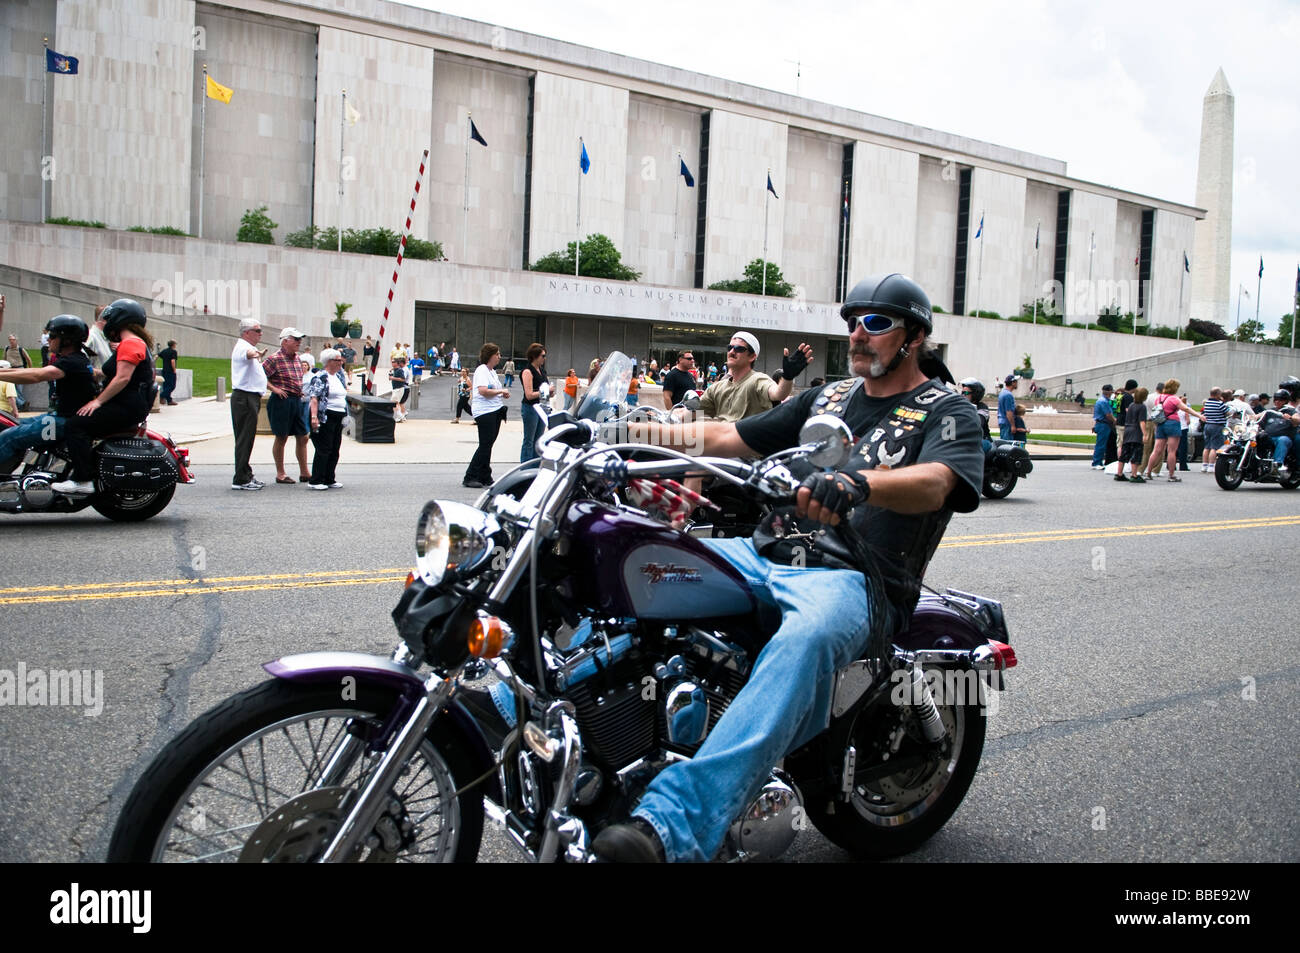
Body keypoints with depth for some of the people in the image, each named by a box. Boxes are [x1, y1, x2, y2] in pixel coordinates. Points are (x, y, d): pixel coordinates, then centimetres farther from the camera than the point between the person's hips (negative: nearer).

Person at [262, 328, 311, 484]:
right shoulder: (275, 359, -11)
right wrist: (274, 388, -17)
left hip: (297, 401, 8)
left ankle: (304, 472, 17)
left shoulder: (297, 358, 13)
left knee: (302, 437, 9)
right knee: (281, 437, 1)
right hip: (281, 401, -8)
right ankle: (280, 474, 11)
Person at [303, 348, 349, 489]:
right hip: (325, 418, -9)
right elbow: (314, 397, -17)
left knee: (334, 450, 10)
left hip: (338, 418, 9)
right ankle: (316, 481, -1)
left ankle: (330, 479, 18)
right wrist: (314, 417, -26)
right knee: (323, 450, -7)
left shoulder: (339, 375, 17)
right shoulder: (320, 377, -9)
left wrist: (345, 416, 20)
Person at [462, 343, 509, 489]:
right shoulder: (482, 370, -11)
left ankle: (485, 478, 17)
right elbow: (483, 391, -23)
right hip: (484, 412, -10)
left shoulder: (492, 371, 19)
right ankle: (470, 478, -6)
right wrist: (500, 391, -13)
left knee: (488, 444, 11)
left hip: (495, 411, 10)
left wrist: (502, 394, 13)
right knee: (485, 445, -10)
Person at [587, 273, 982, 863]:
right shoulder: (826, 399, 24)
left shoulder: (946, 412, 5)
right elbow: (734, 438, 23)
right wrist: (663, 433, 5)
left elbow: (935, 481, -18)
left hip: (851, 579, -7)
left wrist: (856, 484, -39)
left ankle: (671, 825, -54)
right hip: (763, 554, 7)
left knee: (805, 638, -41)